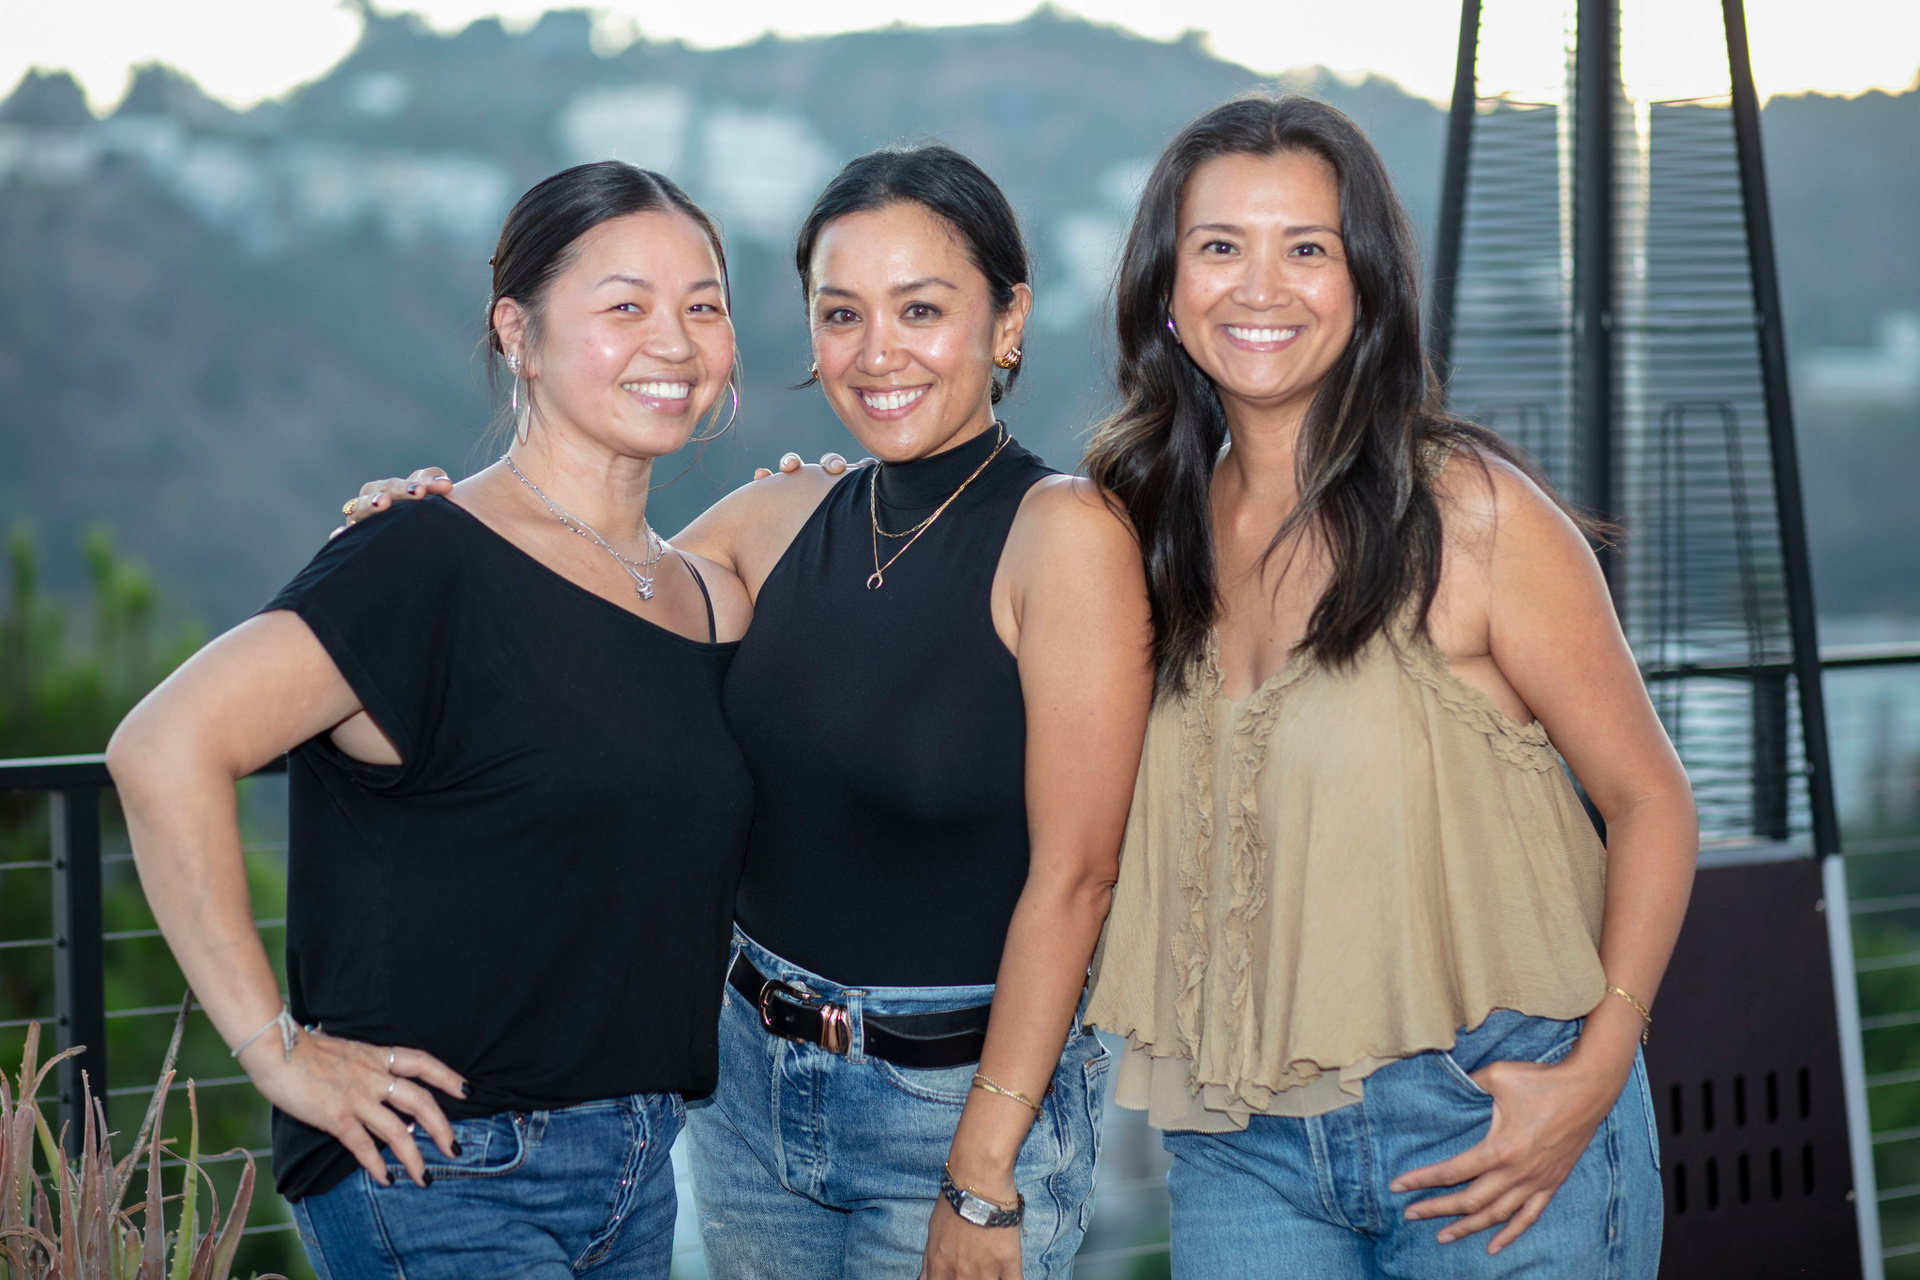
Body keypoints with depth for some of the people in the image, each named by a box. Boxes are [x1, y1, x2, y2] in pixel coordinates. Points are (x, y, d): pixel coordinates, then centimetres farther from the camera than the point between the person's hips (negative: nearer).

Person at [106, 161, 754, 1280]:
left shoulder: (712, 601, 9)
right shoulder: (435, 567, -13)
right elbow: (165, 749, -23)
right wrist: (275, 1048, -19)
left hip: (639, 1175, 7)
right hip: (443, 1182, -7)